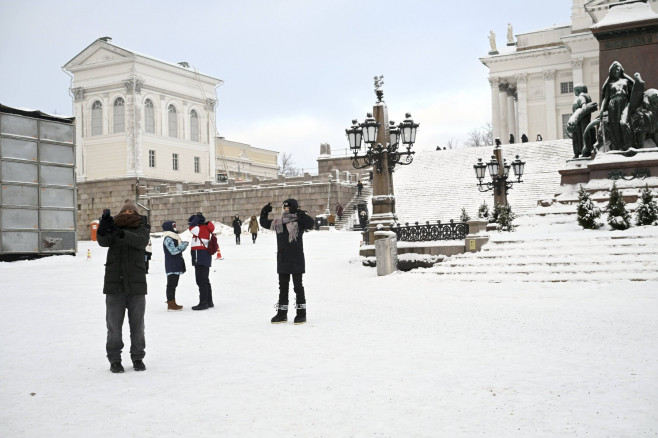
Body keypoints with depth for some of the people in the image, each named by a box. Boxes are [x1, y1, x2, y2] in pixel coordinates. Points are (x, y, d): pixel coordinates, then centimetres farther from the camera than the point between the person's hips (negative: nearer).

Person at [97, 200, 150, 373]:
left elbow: (141, 241, -17)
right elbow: (103, 241, -12)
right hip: (114, 284, 0)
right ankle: (114, 359, 12)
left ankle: (138, 357, 18)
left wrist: (121, 233, -34)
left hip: (136, 284, 0)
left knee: (137, 324, 6)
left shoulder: (142, 230, 6)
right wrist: (103, 227, -35)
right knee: (114, 324, 2)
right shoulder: (112, 229, 9)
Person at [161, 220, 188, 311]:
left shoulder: (174, 237, 19)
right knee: (171, 285, -8)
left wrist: (183, 245, 7)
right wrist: (184, 245, -15)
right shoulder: (168, 239, -13)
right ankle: (170, 305, -7)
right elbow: (173, 251, -21)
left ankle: (173, 303, 20)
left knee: (173, 285, 14)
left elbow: (179, 249, 26)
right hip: (171, 266, -10)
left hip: (176, 266, 10)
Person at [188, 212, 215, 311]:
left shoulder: (201, 228, -12)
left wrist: (197, 218, -13)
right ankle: (209, 302, 23)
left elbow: (191, 227, -24)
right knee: (205, 281, 16)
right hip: (205, 258, 10)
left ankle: (203, 303, -8)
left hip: (200, 258, -10)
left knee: (201, 281, -8)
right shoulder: (205, 229, 18)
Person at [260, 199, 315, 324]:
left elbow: (310, 224, -26)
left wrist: (302, 215, -36)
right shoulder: (278, 222, 8)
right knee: (283, 287, 11)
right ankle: (282, 313, 19)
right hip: (282, 260, 6)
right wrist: (264, 213, 5)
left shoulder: (299, 222, -8)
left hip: (296, 260, -6)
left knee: (298, 286, 2)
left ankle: (301, 313, 10)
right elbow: (264, 223, 20)